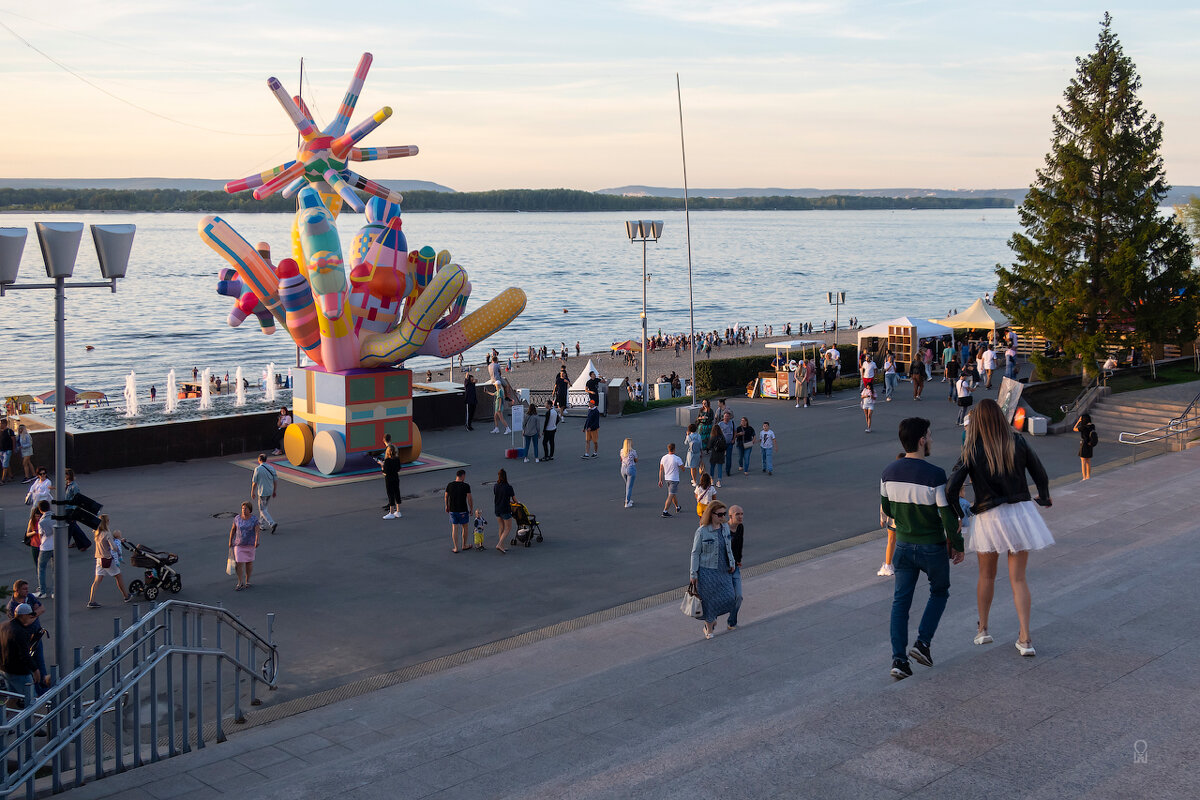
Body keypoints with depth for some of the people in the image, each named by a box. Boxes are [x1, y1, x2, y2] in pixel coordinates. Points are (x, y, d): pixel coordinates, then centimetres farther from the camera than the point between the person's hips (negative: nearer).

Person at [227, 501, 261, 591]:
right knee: (239, 563, -4)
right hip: (239, 544, 1)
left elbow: (257, 531, -22)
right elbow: (233, 529, 5)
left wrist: (256, 541, -38)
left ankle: (247, 581, 29)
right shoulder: (237, 518, -5)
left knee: (249, 562, 11)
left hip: (250, 544, -1)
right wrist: (230, 541, 6)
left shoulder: (254, 519, -12)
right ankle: (240, 583, 7)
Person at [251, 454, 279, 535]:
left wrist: (252, 492, 3)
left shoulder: (257, 469, -14)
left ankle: (272, 523, -15)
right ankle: (262, 524, 28)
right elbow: (276, 480, 5)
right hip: (270, 491, 6)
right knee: (264, 507, 22)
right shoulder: (271, 468, 1)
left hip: (262, 492, -6)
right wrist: (274, 491, 16)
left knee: (262, 510, 0)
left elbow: (254, 482, -10)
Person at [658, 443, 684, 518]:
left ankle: (677, 507, 39)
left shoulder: (663, 458, -1)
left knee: (673, 494, 23)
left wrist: (660, 480, 8)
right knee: (670, 495, -4)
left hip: (666, 479, 6)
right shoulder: (677, 459, -18)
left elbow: (661, 470, 3)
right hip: (674, 479, -6)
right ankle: (665, 511, -10)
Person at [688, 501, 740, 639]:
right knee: (709, 600, 0)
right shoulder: (702, 531, -13)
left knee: (729, 596, 0)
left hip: (723, 571, 5)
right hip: (707, 571, -5)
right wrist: (693, 574, -10)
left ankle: (712, 618, 26)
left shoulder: (725, 527, 4)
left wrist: (732, 563, 10)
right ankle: (709, 629, 20)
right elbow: (695, 553, -9)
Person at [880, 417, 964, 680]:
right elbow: (948, 516, -16)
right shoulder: (935, 475, -21)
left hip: (904, 544, 4)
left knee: (901, 600, 9)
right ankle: (922, 643, 9)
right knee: (939, 591, 20)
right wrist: (958, 546, -2)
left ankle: (899, 659, 3)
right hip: (933, 547, -4)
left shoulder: (889, 472, -4)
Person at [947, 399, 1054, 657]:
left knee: (987, 575, 19)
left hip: (989, 518, -1)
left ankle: (982, 629, 28)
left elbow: (951, 488, -14)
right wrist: (1044, 498, 25)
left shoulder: (972, 452, -10)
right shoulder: (1017, 442, -5)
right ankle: (1025, 638, 2)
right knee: (1018, 578, 8)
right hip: (1020, 512, 1)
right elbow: (1040, 474, 5)